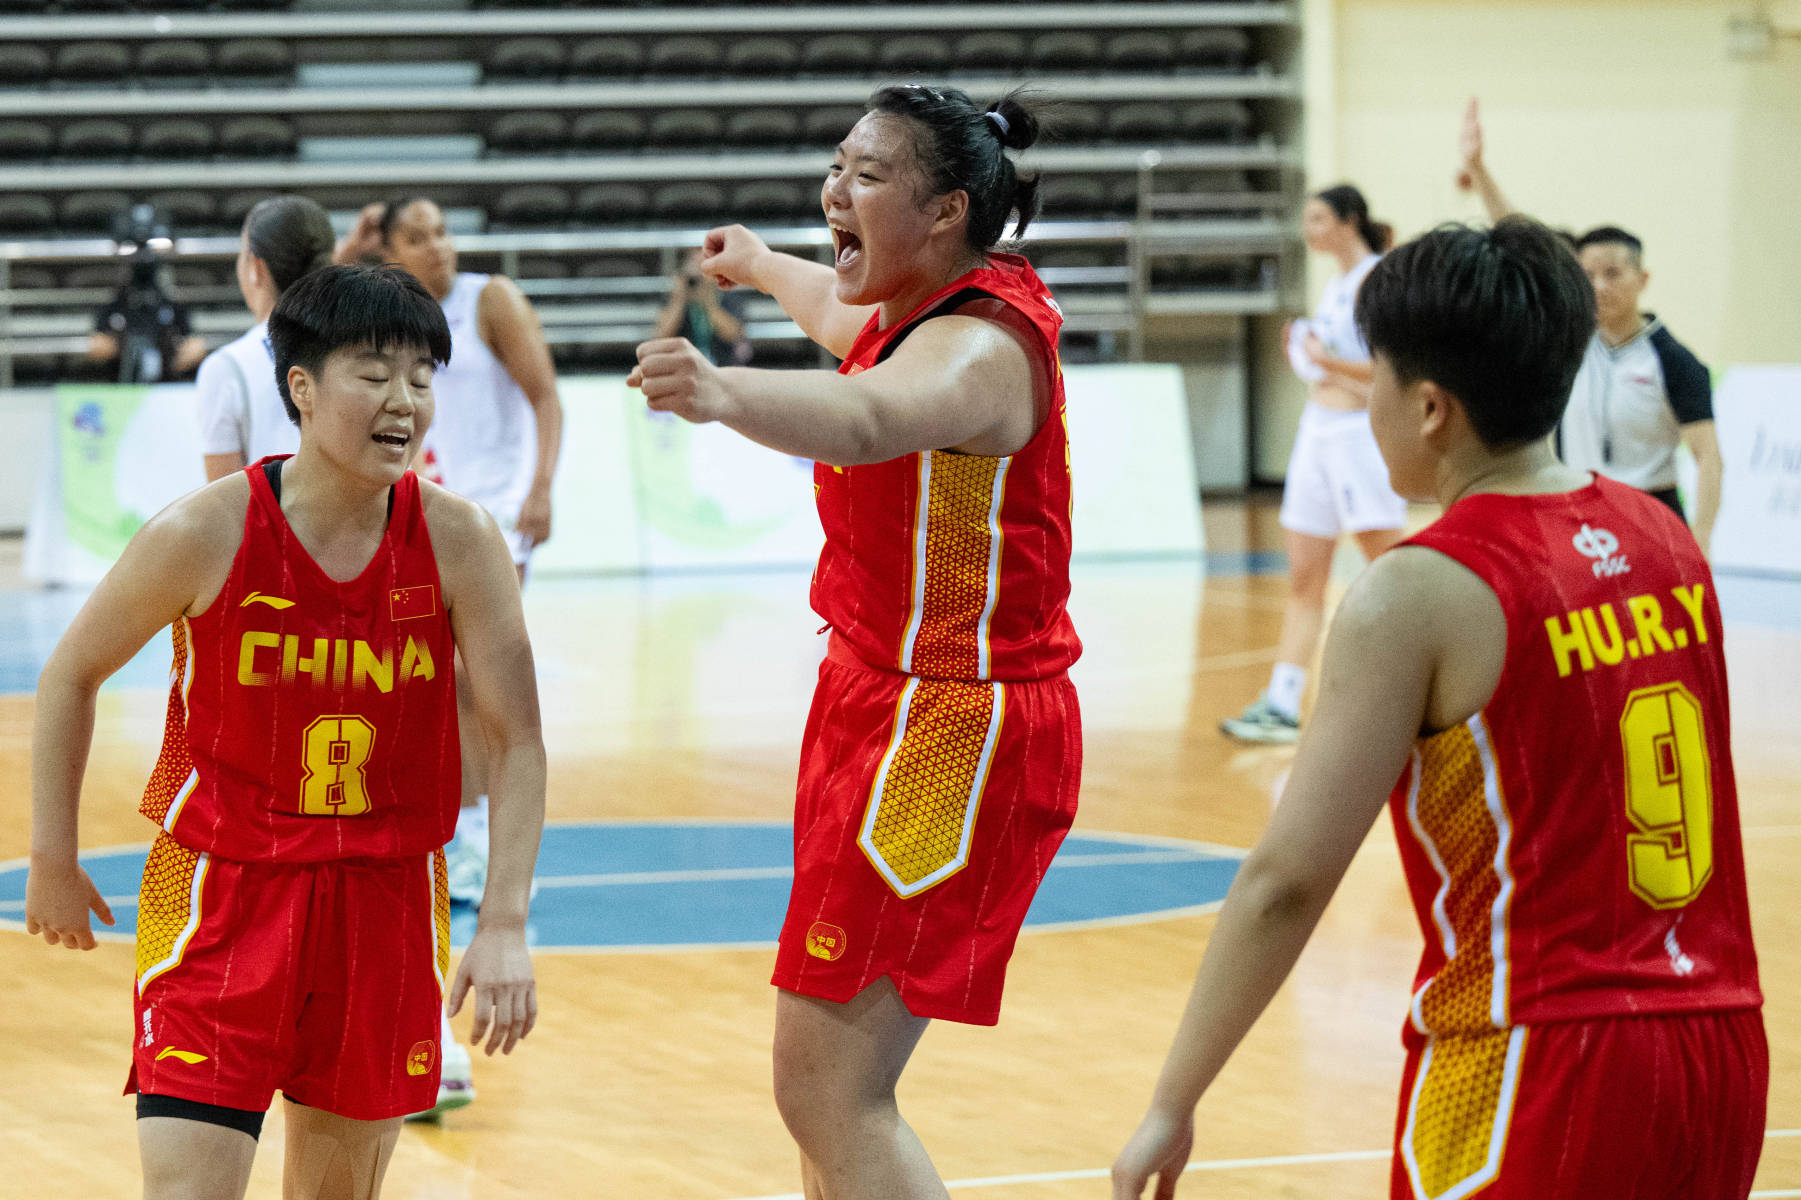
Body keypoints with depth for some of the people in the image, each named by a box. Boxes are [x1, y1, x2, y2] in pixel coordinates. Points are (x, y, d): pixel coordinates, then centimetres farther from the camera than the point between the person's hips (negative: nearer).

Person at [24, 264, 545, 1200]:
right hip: (220, 889, -3)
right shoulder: (205, 534, -15)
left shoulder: (457, 542, -10)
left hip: (386, 899, 3)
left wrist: (504, 923, -16)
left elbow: (518, 741, -6)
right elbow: (71, 674, 0)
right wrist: (52, 863, 4)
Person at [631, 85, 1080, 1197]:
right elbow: (846, 315, 37)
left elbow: (871, 417, -45)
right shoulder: (922, 310, 9)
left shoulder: (977, 345, -20)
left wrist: (725, 393, -64)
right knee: (827, 1079, 15)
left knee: (829, 1092, -15)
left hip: (947, 730, -10)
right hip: (879, 701, 10)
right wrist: (761, 263, 56)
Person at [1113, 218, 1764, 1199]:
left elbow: (1286, 883, -13)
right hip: (1721, 1045, 7)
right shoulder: (1663, 541, 7)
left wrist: (1172, 1105, -7)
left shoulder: (1413, 598, -12)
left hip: (1539, 1066, -7)